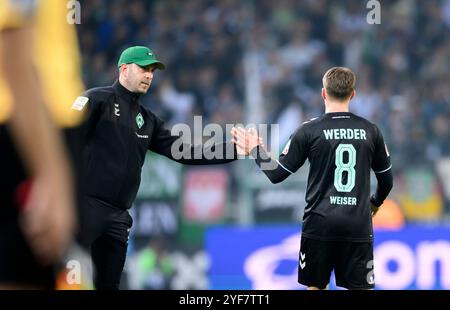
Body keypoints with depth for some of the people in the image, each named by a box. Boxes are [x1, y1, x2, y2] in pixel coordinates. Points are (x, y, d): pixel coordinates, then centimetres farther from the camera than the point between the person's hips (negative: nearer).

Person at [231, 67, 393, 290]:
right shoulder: (370, 131, 3)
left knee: (316, 287, 11)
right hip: (358, 226, 1)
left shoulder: (309, 130, -4)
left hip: (319, 224, -1)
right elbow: (386, 180, 12)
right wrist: (375, 203, 33)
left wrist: (255, 149, 16)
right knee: (360, 288, 2)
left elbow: (277, 175, -1)